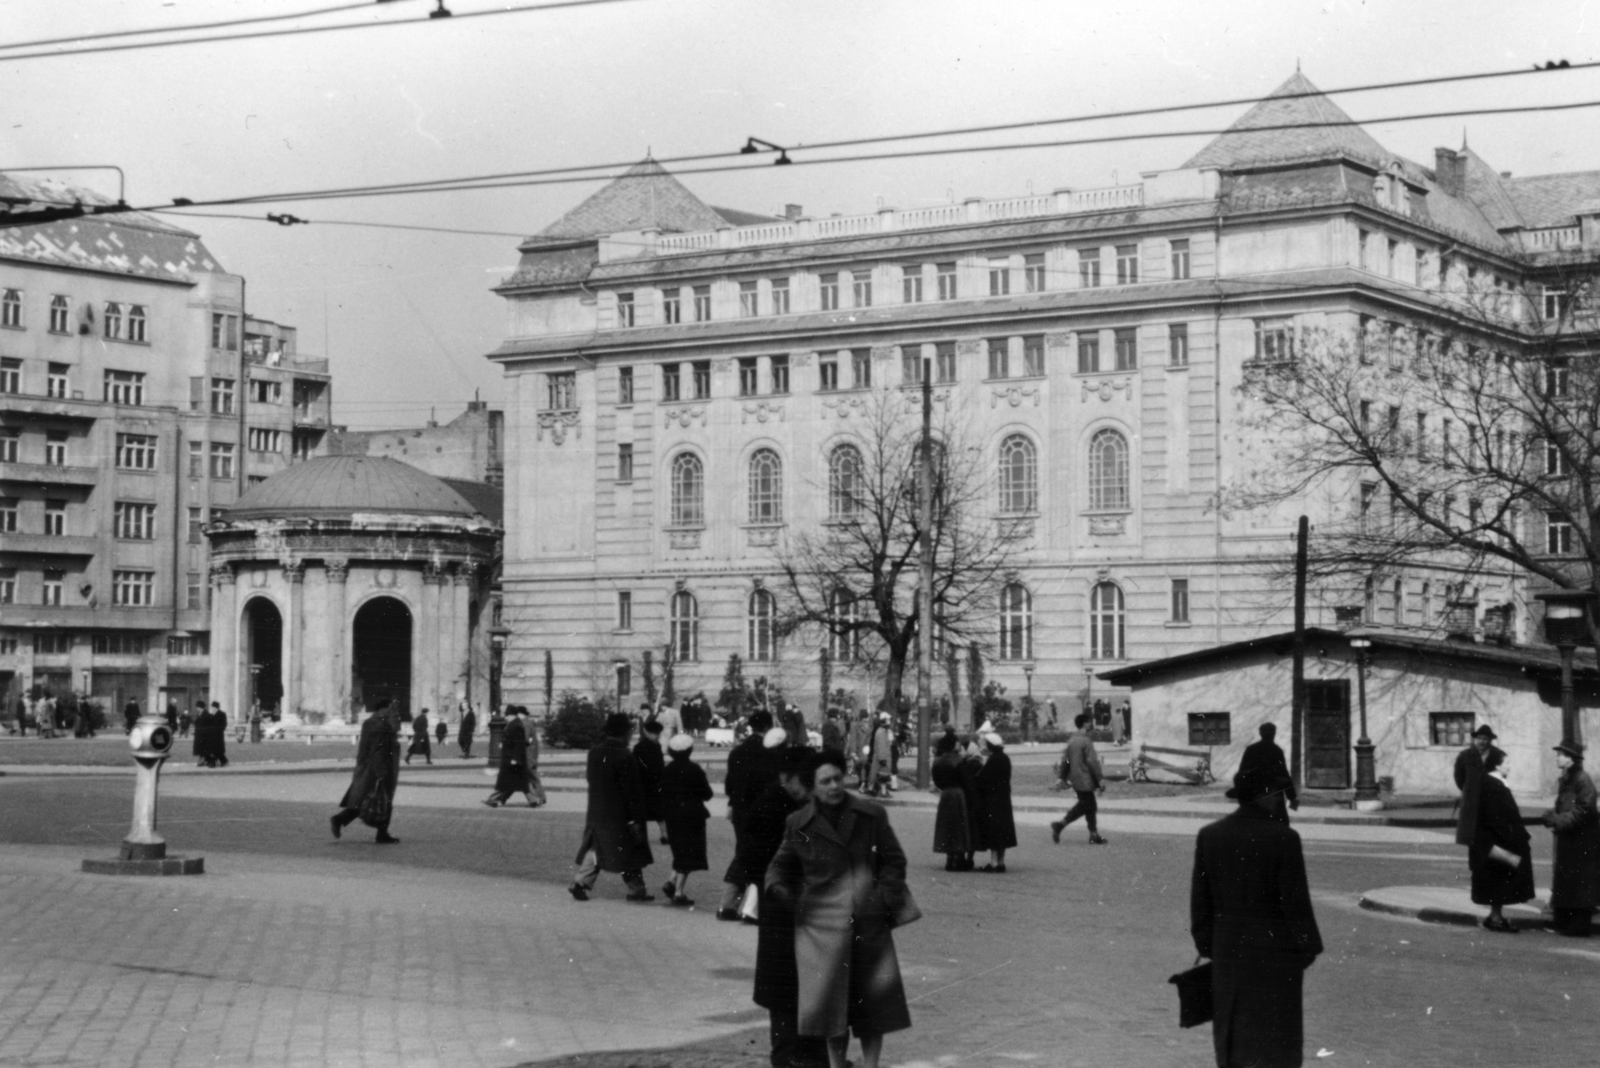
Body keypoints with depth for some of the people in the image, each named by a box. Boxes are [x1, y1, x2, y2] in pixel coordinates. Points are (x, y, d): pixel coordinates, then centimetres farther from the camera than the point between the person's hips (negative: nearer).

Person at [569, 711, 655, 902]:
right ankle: (636, 889, 11)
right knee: (630, 850, 5)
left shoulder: (594, 753, 2)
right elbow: (631, 791, -17)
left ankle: (581, 883, 5)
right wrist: (636, 818, -13)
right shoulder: (625, 758, -18)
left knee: (594, 848, 14)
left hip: (596, 813, 6)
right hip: (619, 815, -6)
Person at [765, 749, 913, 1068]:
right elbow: (782, 864, 14)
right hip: (823, 920, -1)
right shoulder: (799, 824, 2)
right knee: (830, 995, -5)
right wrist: (777, 887, -6)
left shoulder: (872, 815, 4)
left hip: (869, 921, 1)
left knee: (875, 998, 3)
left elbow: (894, 860, 9)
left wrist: (886, 897, -3)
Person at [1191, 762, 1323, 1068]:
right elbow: (1295, 900, -14)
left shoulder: (1209, 835, -3)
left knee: (1233, 1030, 15)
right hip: (1275, 948, -4)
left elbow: (1200, 899, 1)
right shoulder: (1283, 837, -16)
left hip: (1229, 948, 4)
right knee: (1272, 1034, 4)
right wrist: (1308, 947, -3)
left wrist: (1207, 946, 10)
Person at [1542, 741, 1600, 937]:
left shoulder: (1582, 779, -14)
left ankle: (1580, 925, -1)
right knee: (1564, 879, 11)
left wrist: (1558, 821, -19)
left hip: (1582, 839, -9)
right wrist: (1552, 818, 2)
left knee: (1580, 882, -5)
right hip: (1567, 838, 9)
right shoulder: (1564, 780, 14)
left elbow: (1584, 810, -20)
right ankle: (1564, 921, 17)